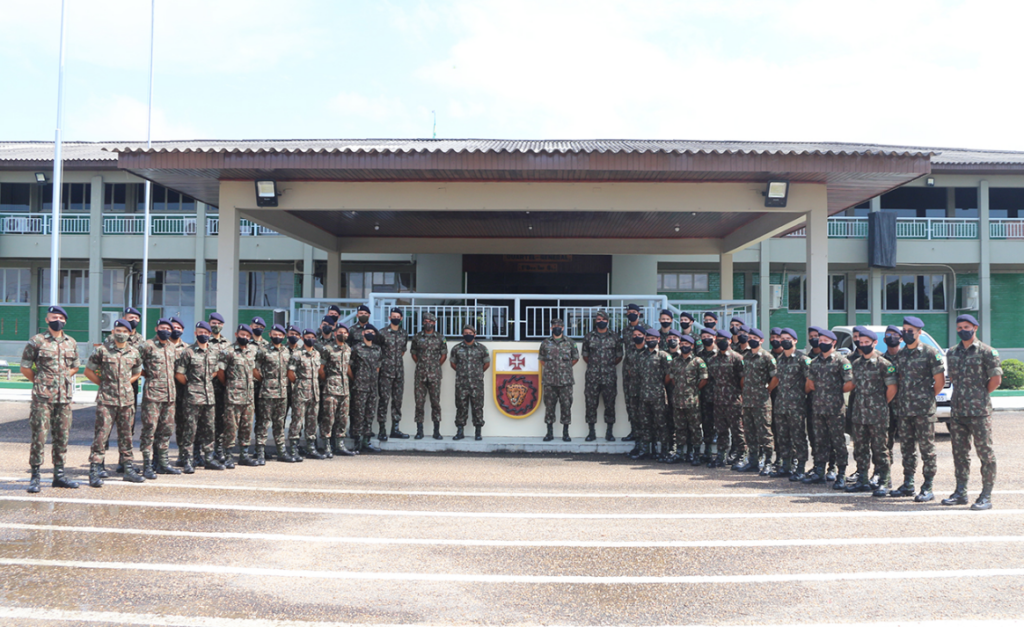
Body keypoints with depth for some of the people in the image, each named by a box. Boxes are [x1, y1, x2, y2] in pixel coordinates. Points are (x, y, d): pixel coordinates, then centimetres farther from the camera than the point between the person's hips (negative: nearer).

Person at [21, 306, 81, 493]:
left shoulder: (71, 343, 11)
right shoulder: (36, 341, -2)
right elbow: (25, 368, 1)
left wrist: (61, 379, 10)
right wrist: (40, 381, 5)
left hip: (65, 397, 4)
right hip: (42, 397, -4)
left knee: (62, 436, 8)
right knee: (39, 436, -4)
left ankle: (59, 475, 16)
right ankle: (35, 476, 3)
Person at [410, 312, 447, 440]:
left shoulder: (440, 338, 5)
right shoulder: (417, 337, 7)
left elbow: (444, 355, 13)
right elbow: (413, 353, 15)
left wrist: (436, 366, 10)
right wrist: (422, 365, 12)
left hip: (434, 375, -1)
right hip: (420, 375, 1)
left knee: (435, 402, 0)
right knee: (419, 402, 0)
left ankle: (436, 431, 7)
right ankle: (419, 430, 6)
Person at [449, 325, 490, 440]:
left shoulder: (481, 348, 5)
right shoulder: (456, 348, 8)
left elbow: (487, 363, 15)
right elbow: (452, 363, 19)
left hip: (477, 383, -1)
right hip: (461, 383, 1)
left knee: (477, 407, 0)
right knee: (461, 406, 3)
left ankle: (479, 432, 6)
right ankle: (460, 431, 9)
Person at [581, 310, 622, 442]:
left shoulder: (614, 337, 7)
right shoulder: (589, 337, 7)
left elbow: (619, 356, 12)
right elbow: (585, 355, 13)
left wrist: (610, 365, 7)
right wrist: (594, 365, 8)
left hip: (609, 376, 0)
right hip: (592, 376, 0)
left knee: (610, 404, 2)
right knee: (591, 403, 1)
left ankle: (609, 432, 10)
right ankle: (591, 432, 9)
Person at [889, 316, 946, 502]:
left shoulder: (929, 353, -5)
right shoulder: (900, 355, 13)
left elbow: (940, 381, -4)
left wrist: (927, 397, 0)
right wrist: (899, 399, 10)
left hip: (924, 410, -6)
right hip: (904, 409, 6)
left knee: (927, 448, -1)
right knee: (907, 448, 11)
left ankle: (928, 488, 3)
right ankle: (908, 484, 19)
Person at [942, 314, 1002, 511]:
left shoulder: (986, 352, -4)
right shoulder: (952, 352, 13)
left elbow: (996, 379, -7)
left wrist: (982, 395, 1)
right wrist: (961, 395, 14)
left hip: (979, 411, -6)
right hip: (957, 411, 6)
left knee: (985, 453, -2)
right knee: (960, 452, 10)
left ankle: (986, 496, 3)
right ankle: (961, 493, 18)